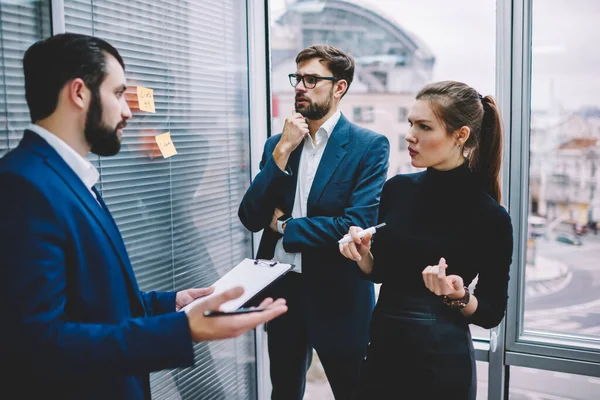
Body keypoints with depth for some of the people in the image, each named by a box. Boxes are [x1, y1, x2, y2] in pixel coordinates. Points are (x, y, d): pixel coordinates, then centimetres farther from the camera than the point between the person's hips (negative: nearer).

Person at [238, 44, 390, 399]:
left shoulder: (370, 146, -10)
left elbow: (357, 225, -20)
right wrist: (282, 151, -13)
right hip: (282, 289, 5)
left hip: (338, 296, -4)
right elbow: (251, 218, -4)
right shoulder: (277, 144, 5)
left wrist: (285, 226, -9)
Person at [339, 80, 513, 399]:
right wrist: (362, 253, -10)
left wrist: (458, 296, -24)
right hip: (382, 349, 4)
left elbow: (492, 313, -6)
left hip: (442, 363, -4)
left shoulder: (491, 217, -15)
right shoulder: (397, 188, -3)